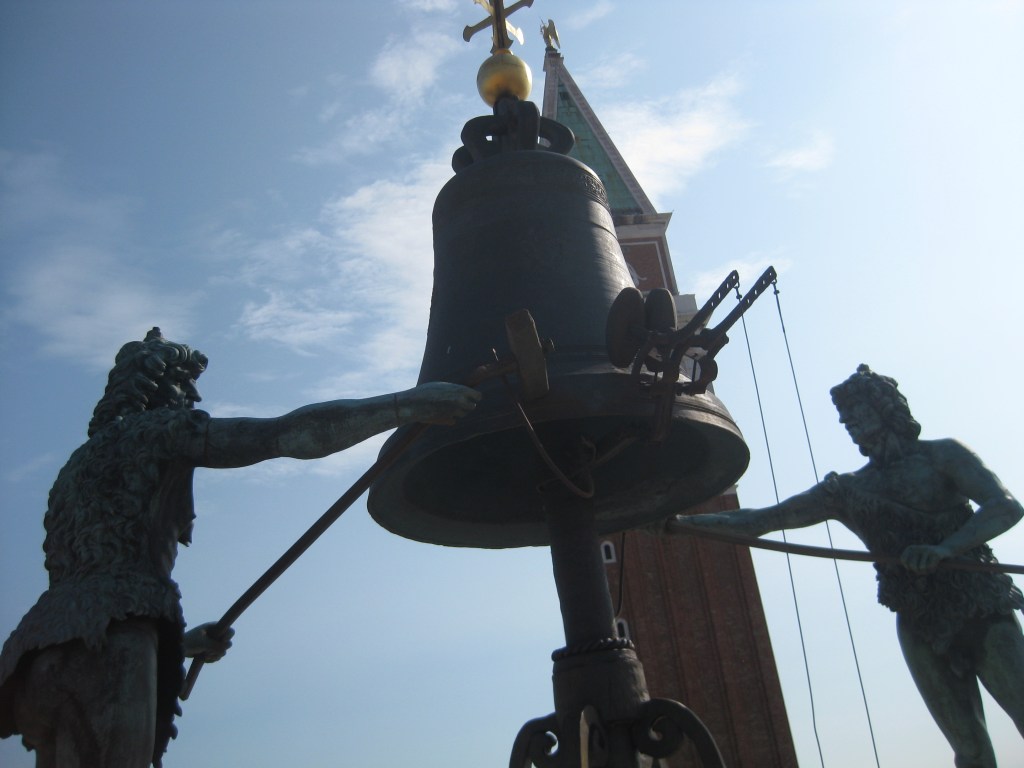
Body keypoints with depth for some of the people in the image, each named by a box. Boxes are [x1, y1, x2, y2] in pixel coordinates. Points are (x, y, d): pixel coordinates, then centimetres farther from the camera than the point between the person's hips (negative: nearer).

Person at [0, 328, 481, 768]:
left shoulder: (80, 465, 33)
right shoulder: (156, 429, 8)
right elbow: (292, 433, -7)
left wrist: (182, 642, 44)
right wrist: (407, 405, -7)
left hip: (49, 649, 9)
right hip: (107, 648, -9)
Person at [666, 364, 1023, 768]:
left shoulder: (942, 455, 6)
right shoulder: (844, 490, 12)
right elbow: (759, 520, 8)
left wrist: (944, 548, -25)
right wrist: (679, 523, -1)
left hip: (982, 612, -2)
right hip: (920, 629, 3)